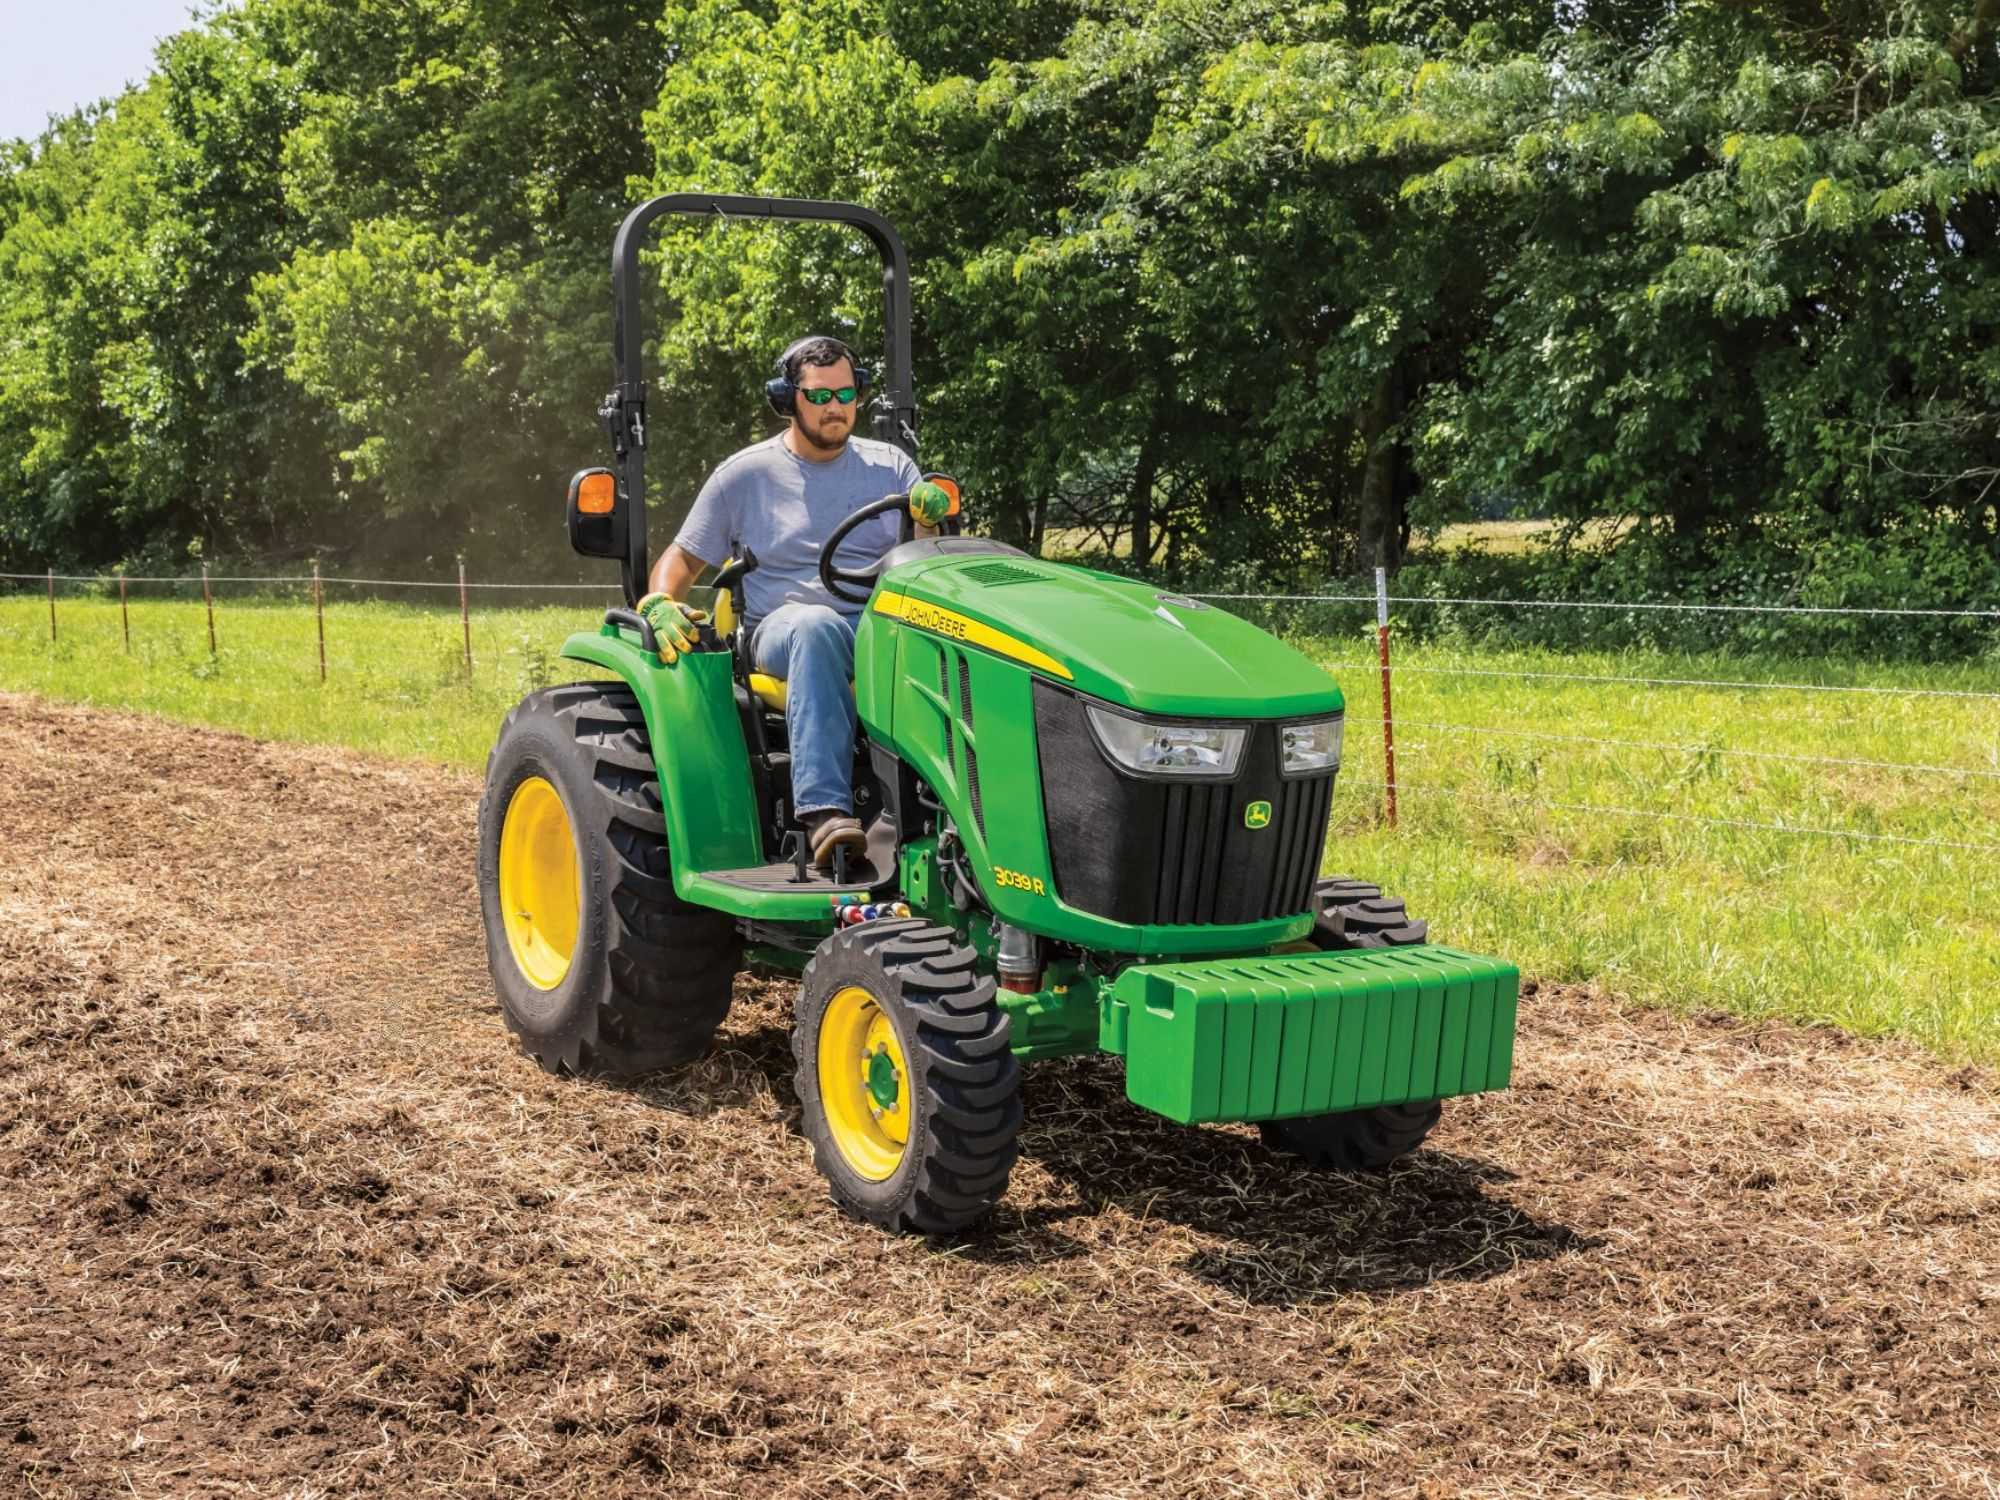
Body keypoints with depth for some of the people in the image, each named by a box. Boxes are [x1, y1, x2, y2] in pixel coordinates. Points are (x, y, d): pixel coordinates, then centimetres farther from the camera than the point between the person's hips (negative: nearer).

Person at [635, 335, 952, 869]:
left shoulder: (890, 465, 16)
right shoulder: (745, 474, 11)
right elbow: (683, 557, 14)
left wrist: (927, 523, -14)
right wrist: (659, 604, -8)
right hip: (784, 627, -2)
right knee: (816, 626, -41)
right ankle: (824, 810, -50)